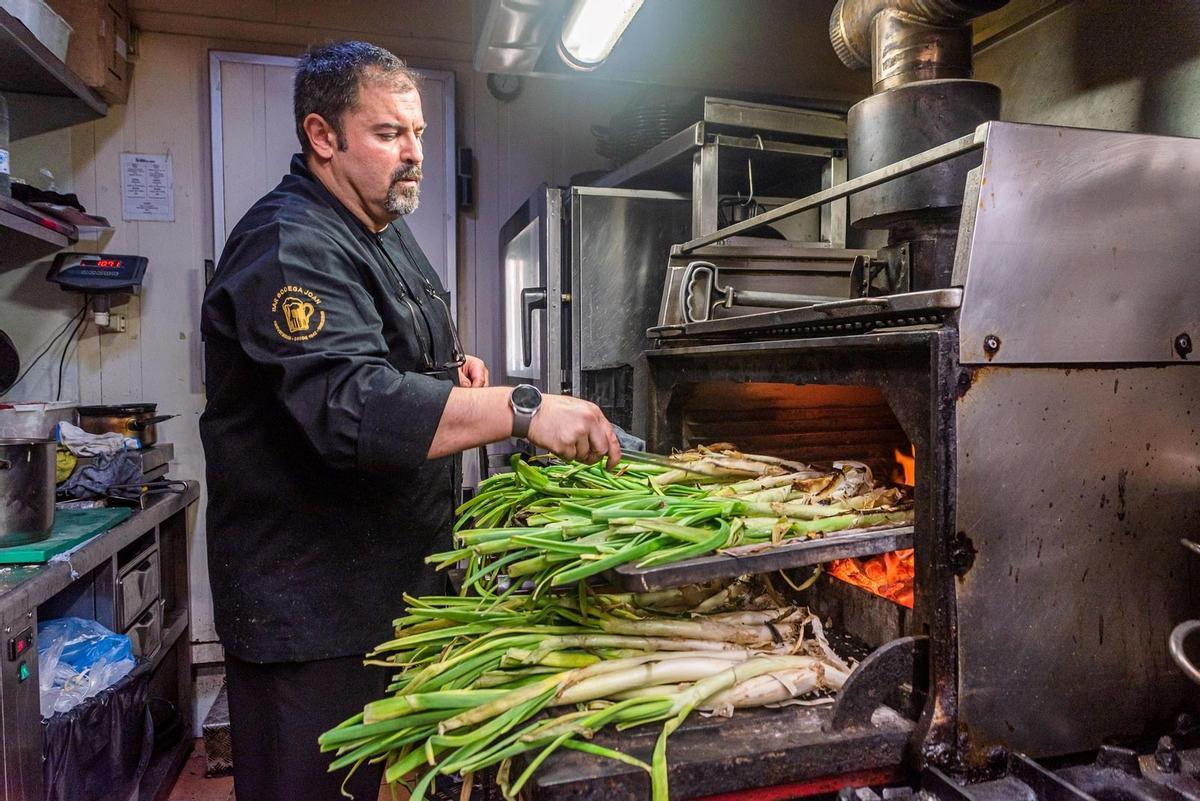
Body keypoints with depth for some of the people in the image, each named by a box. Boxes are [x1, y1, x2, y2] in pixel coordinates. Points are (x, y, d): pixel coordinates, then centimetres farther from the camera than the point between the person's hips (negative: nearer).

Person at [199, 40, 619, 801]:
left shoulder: (384, 227, 12)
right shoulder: (291, 246, -20)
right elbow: (352, 406, -35)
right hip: (308, 602, -9)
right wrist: (520, 409, -42)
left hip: (392, 574, 9)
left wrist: (447, 363, 6)